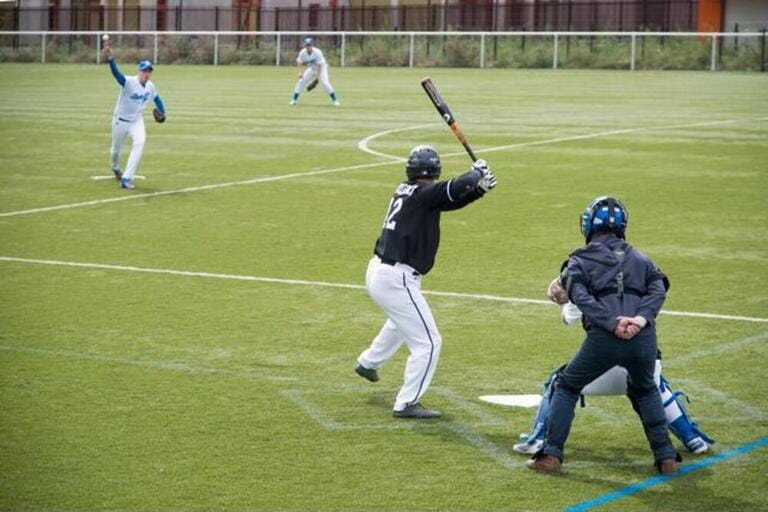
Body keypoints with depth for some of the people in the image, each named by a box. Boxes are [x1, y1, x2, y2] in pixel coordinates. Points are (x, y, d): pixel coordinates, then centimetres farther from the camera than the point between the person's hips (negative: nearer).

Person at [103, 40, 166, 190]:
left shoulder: (150, 86, -6)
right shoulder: (128, 82, -25)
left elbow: (156, 98, 17)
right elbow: (116, 73, -45)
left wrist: (162, 112, 4)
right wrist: (110, 58, -63)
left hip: (137, 121, 3)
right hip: (120, 121, -3)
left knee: (139, 142, -24)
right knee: (116, 149, 13)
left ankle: (126, 178, -22)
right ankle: (115, 168, 52)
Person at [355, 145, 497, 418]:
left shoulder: (405, 191, 9)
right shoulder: (422, 194, -17)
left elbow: (451, 199, 14)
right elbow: (457, 187, -26)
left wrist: (479, 189, 0)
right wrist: (478, 171, -6)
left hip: (376, 271, 10)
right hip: (395, 280, -10)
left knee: (402, 321, 38)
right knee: (428, 342, -4)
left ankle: (368, 363, 58)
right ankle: (407, 404, -2)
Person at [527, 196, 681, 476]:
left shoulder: (581, 259, 15)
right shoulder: (639, 258, 24)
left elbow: (580, 296, -5)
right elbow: (658, 288, 5)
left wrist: (612, 323, -14)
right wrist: (642, 317, -9)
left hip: (602, 338, -3)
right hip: (643, 338, 3)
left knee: (566, 387, 19)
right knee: (645, 390, 30)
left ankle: (551, 455, 11)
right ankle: (666, 457, 21)